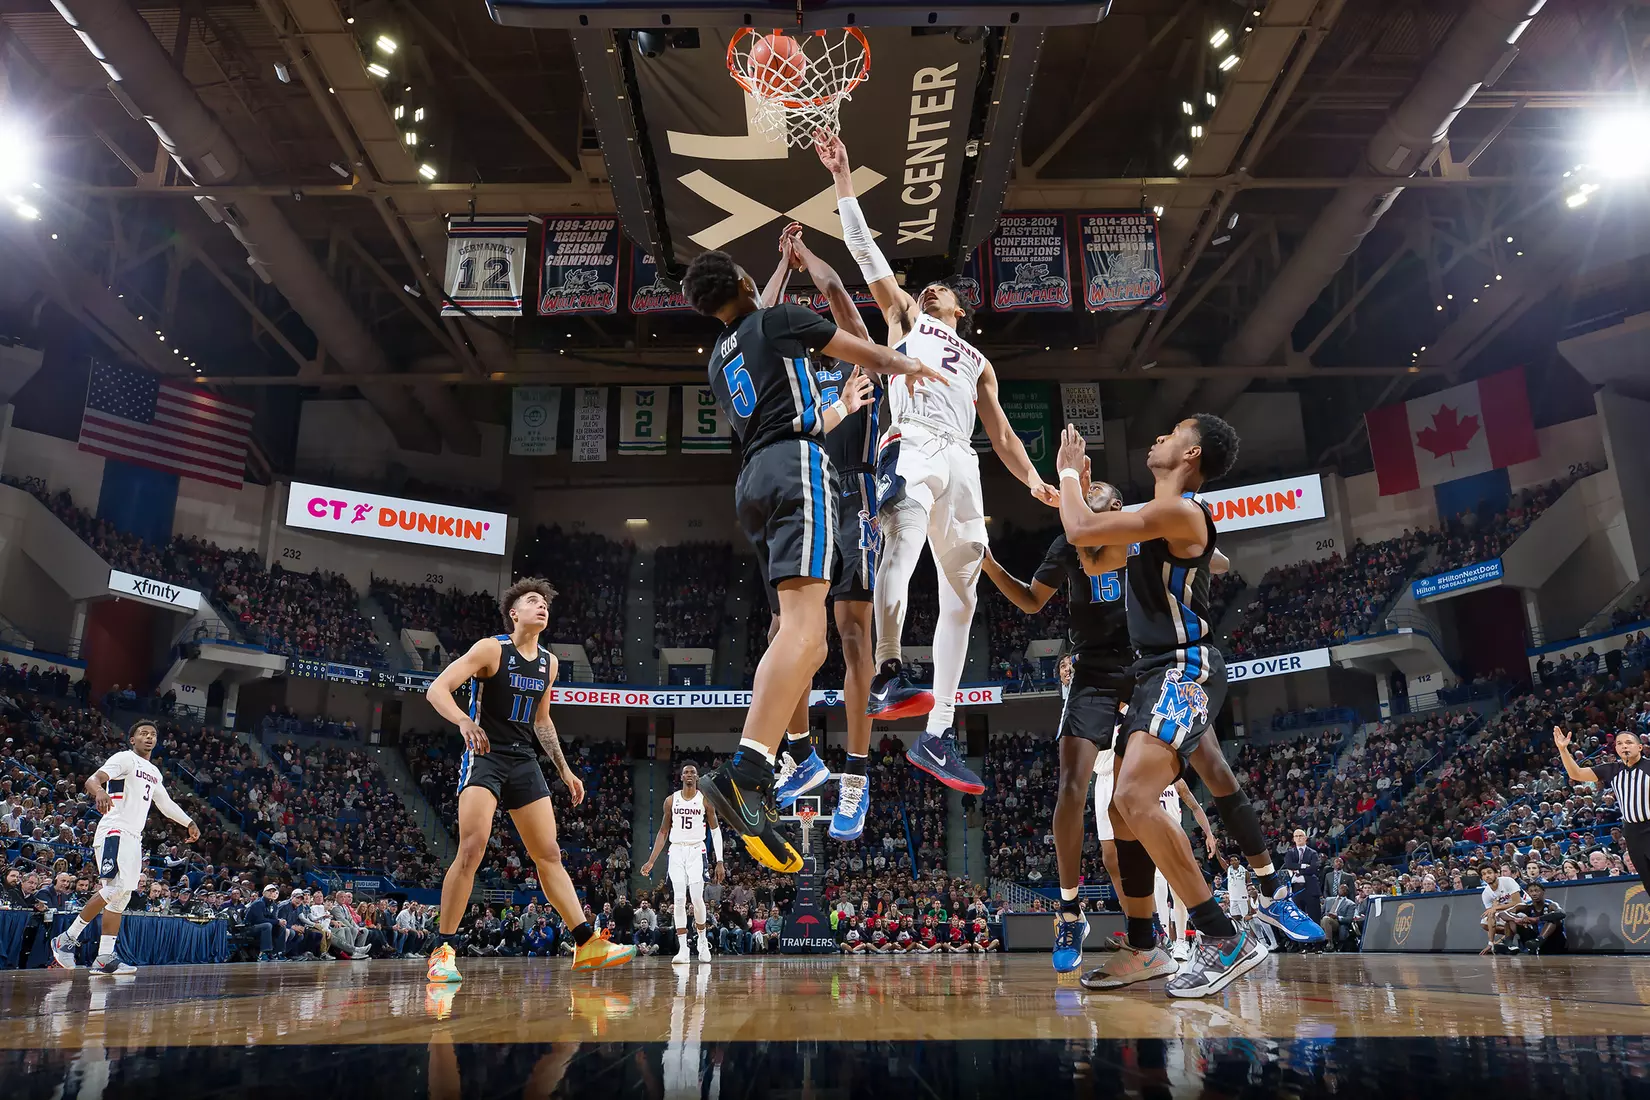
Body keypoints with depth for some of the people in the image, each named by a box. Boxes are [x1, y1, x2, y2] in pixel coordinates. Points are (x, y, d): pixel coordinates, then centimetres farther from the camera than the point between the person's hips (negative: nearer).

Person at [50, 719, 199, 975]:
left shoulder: (154, 772, 21)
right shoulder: (124, 758, -4)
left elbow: (165, 803, 33)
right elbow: (92, 780, -20)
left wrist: (189, 823, 29)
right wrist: (99, 791, -43)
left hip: (134, 838, 9)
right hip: (115, 832, -9)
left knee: (121, 897, 5)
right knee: (114, 888, -22)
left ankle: (104, 958, 6)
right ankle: (67, 938, -9)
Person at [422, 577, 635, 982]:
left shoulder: (548, 663, 11)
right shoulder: (491, 649, -8)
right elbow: (436, 690, -17)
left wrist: (565, 770, 19)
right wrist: (465, 721, -36)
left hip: (524, 760, 6)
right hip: (484, 756, -6)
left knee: (549, 855, 4)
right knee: (472, 849, -20)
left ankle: (587, 943, 4)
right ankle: (443, 951, -8)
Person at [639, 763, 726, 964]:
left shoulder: (705, 800, 1)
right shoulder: (671, 800, 6)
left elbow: (715, 830, 4)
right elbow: (663, 832, 12)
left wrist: (719, 862, -3)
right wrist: (651, 861, 7)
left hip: (696, 851, -2)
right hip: (676, 851, 2)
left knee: (697, 898, -11)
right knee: (679, 899, -6)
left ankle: (703, 940, 14)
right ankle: (682, 948, -2)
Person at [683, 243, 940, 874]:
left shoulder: (718, 361, 27)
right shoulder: (779, 319, 8)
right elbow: (868, 355, 16)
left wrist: (842, 408, 49)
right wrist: (911, 368, 31)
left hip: (752, 480, 8)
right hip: (796, 469, -8)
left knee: (800, 636, 10)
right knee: (804, 624, -22)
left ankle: (758, 777, 2)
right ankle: (744, 774, -39)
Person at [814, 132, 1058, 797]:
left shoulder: (979, 362, 34)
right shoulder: (904, 317, 26)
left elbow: (1000, 431, 26)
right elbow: (865, 253, 19)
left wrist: (1033, 481, 10)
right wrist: (843, 179, 14)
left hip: (961, 464, 4)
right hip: (912, 447, -4)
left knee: (961, 597, -2)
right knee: (902, 547, -32)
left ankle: (936, 737, -1)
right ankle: (888, 675, -38)